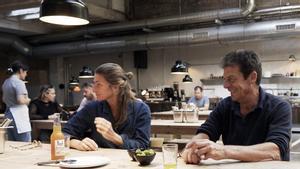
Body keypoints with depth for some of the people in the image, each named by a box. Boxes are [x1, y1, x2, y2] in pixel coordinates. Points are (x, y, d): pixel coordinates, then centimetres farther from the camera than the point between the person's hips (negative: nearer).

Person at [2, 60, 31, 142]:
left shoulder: (6, 82, 15)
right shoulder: (19, 82, -13)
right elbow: (21, 100, -23)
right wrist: (27, 100, -4)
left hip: (8, 114, 9)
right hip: (18, 116, -9)